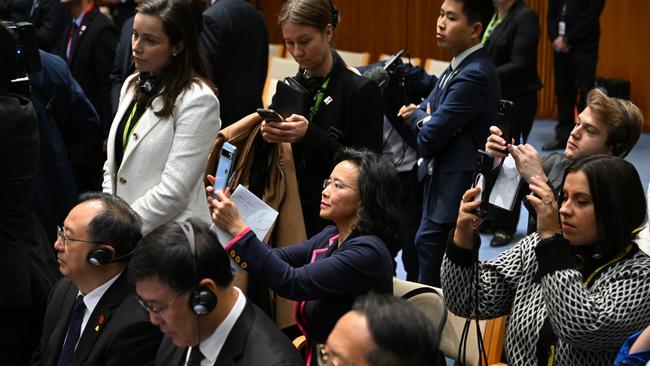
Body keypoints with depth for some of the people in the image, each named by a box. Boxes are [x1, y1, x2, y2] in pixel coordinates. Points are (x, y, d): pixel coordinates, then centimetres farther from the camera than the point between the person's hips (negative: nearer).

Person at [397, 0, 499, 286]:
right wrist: (425, 118, -10)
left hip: (452, 195, -10)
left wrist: (418, 117, 1)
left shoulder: (475, 75, -20)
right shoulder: (456, 68, 11)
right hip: (439, 188, 10)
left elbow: (428, 138, -22)